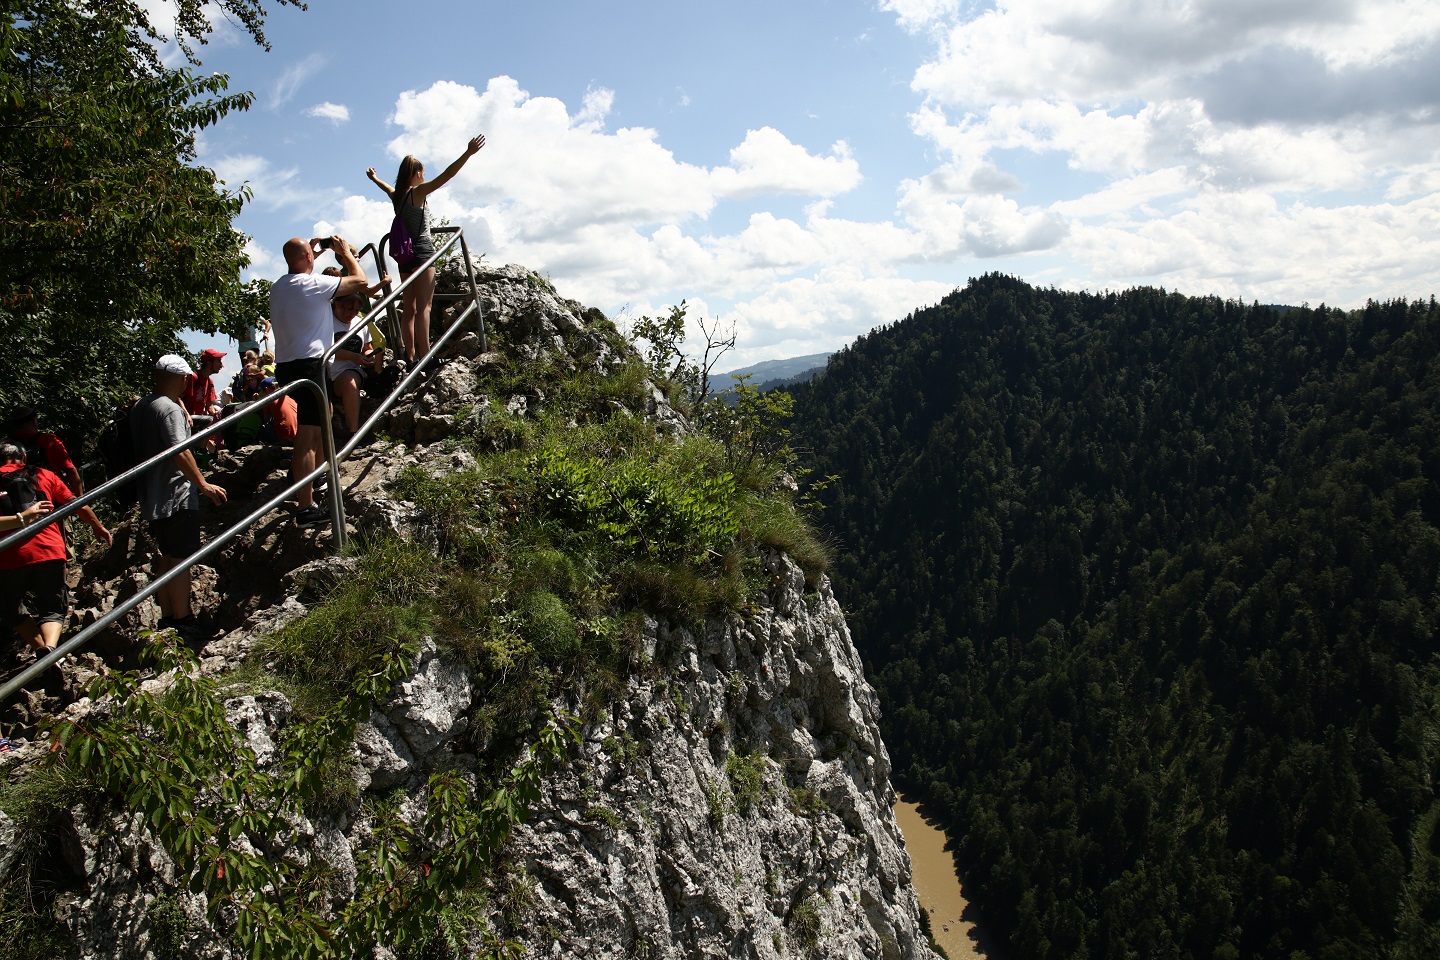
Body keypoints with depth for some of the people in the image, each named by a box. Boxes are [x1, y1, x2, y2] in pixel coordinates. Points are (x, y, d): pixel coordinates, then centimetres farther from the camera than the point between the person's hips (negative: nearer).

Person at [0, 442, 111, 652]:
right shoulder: (43, 475, 14)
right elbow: (76, 504, 16)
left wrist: (19, 519, -4)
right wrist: (98, 527, 27)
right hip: (50, 551, 1)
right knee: (52, 609, 11)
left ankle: (43, 650, 1)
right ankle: (50, 648, -17)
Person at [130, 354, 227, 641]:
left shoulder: (139, 407, 12)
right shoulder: (170, 409, -17)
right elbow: (180, 452, -27)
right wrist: (203, 485, -24)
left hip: (151, 496, 9)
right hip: (176, 496, -9)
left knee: (168, 557, 17)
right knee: (181, 558, -3)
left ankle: (167, 618, 23)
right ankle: (182, 621, 1)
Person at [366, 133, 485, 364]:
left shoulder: (397, 195, 13)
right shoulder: (418, 192, -7)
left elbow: (386, 187, 38)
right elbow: (446, 175, -18)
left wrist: (373, 178, 60)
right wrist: (468, 153, -22)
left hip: (405, 254, 8)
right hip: (422, 251, -8)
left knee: (409, 308, 10)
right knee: (423, 307, -13)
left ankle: (410, 356, 11)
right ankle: (425, 355, -18)